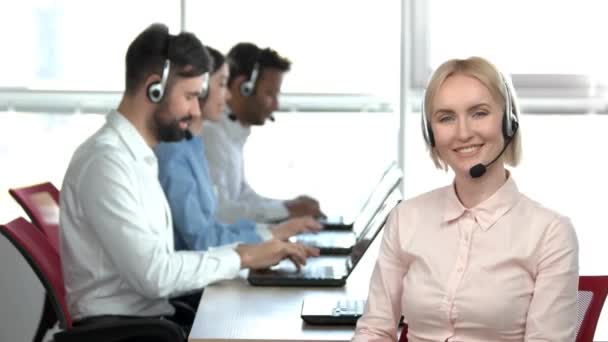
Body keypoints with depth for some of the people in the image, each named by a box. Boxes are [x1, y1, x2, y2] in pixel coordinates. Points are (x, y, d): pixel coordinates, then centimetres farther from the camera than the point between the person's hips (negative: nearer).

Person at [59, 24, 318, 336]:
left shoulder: (137, 156, 14)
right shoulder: (106, 161, -16)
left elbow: (159, 265, 11)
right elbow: (153, 274, -21)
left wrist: (246, 253, 3)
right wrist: (241, 257, -12)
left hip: (152, 318, 9)